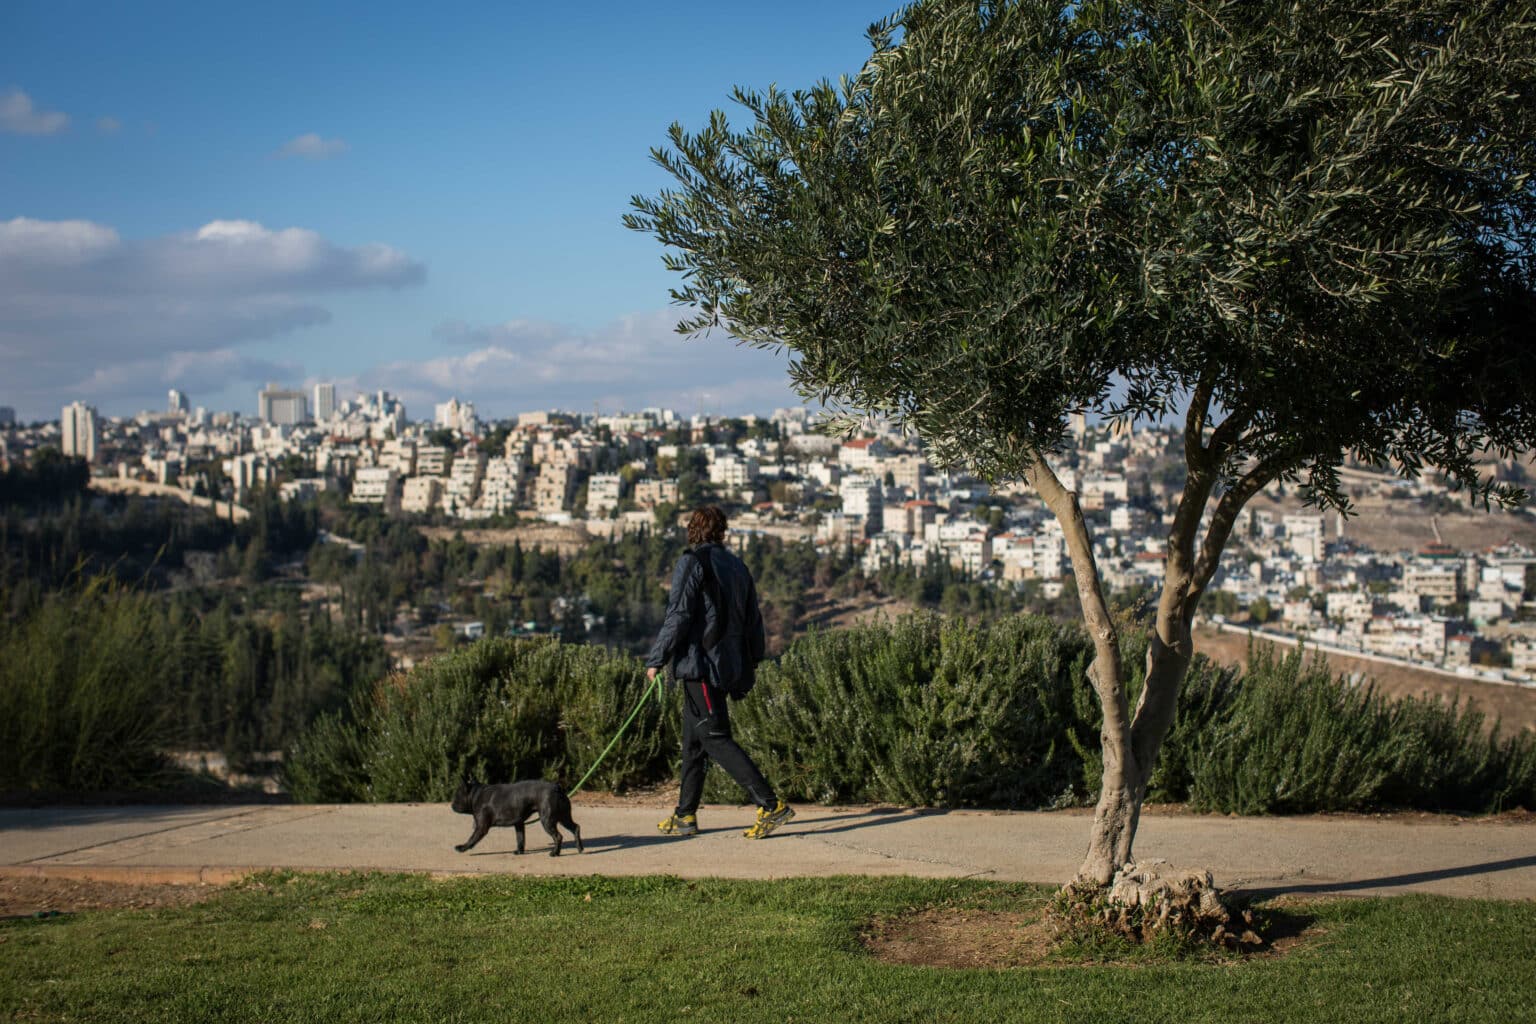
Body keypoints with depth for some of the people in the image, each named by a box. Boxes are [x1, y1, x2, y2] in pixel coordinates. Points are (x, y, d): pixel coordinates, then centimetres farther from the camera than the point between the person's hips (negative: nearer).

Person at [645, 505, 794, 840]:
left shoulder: (692, 563, -8)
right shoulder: (737, 567, 15)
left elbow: (678, 615, -15)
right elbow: (753, 621, 17)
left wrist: (656, 659, -10)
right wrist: (747, 669, 24)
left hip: (699, 664, -8)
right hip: (727, 666, 8)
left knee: (715, 739, -9)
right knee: (693, 742, 15)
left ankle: (772, 805, -16)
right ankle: (686, 815, 19)